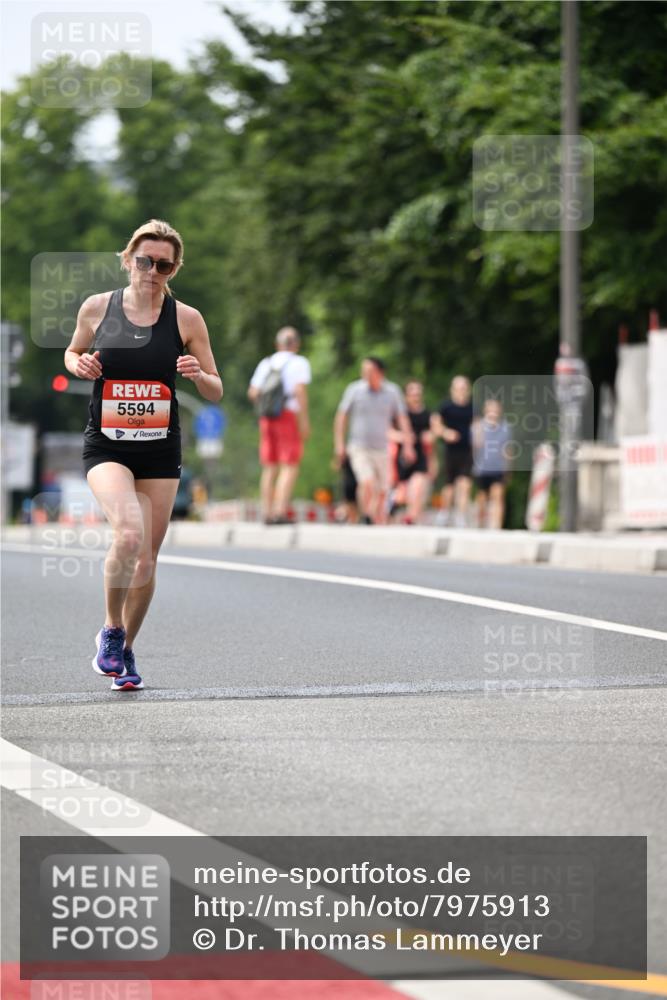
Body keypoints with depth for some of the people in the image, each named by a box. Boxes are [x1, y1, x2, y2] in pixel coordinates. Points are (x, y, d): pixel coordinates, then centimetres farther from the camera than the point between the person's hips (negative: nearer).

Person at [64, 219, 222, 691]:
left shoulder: (186, 319, -1)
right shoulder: (97, 308, -1)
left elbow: (216, 392, 5)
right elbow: (72, 353, 18)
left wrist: (198, 374, -17)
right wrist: (79, 365, -5)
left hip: (161, 451, 2)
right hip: (106, 445, -2)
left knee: (147, 557, 5)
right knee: (129, 534, -25)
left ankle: (125, 650, 27)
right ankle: (111, 629, -2)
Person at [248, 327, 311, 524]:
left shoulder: (266, 363, 13)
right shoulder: (299, 363, -1)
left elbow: (253, 393, 6)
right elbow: (300, 390, -14)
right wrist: (304, 420, -14)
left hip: (267, 419, 5)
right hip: (289, 416, -5)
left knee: (269, 468, 9)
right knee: (289, 467, -6)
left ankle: (267, 513, 5)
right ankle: (280, 512, -18)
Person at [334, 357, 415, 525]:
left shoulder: (392, 392, 3)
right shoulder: (354, 390, -1)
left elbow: (402, 420, 5)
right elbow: (341, 417, 6)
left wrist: (408, 446, -3)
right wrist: (339, 444, 0)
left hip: (381, 449, 2)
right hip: (359, 448, -2)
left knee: (382, 492, 2)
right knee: (367, 482, -24)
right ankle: (366, 519, -12)